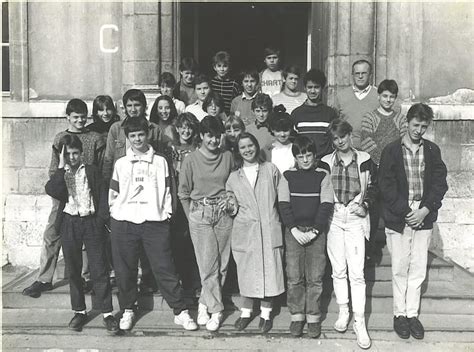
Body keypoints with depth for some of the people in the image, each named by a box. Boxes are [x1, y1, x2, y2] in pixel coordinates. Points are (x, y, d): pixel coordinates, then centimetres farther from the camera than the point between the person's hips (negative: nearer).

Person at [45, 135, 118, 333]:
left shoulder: (92, 171, 8)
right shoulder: (59, 174, 10)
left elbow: (102, 195, 3)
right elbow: (51, 191, -12)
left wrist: (102, 219, -8)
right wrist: (62, 167, -12)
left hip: (91, 222, -2)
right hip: (68, 224, 2)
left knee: (99, 269, -3)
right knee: (73, 271, 8)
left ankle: (107, 313, 1)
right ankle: (79, 311, 21)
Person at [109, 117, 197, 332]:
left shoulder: (160, 162, 9)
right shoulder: (120, 163, 11)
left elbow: (168, 191, 9)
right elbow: (113, 194, 14)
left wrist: (166, 214, 1)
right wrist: (114, 215, 4)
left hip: (154, 222, -1)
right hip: (124, 223, 2)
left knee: (164, 268, -2)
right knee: (125, 270, 6)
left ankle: (180, 312, 5)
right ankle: (127, 310, 24)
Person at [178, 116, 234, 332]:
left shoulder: (227, 157, 5)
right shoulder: (191, 160, -1)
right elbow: (183, 194, 5)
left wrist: (231, 200, -1)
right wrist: (191, 217, 2)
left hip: (224, 214, 3)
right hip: (199, 215, -2)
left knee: (222, 264, 4)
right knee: (208, 266, -4)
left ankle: (205, 304, 21)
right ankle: (216, 310, 7)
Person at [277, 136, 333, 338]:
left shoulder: (323, 175, 3)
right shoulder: (288, 176, 5)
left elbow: (326, 205, -2)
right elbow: (283, 205, 0)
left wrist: (314, 231, -10)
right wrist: (294, 230, -10)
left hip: (316, 231, -1)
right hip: (293, 231, 1)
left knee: (315, 278, 1)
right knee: (294, 277, 1)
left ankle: (313, 318, 12)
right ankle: (297, 316, 13)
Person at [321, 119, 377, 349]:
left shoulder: (365, 160, 2)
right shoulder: (326, 162, 5)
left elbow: (373, 187, 11)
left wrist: (364, 205, -3)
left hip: (356, 219, -2)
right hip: (333, 219, 2)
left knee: (356, 272, -6)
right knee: (338, 270, 8)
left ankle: (359, 323, 1)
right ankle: (343, 312, 24)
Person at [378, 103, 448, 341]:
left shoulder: (432, 150, 6)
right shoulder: (391, 151, -3)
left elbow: (439, 183, 3)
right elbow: (386, 186, -8)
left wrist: (425, 210, -10)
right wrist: (406, 213, -13)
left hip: (423, 217, 3)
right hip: (398, 218, -2)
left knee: (418, 268, 7)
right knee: (400, 269, 5)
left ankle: (412, 313, 19)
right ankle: (399, 313, 18)